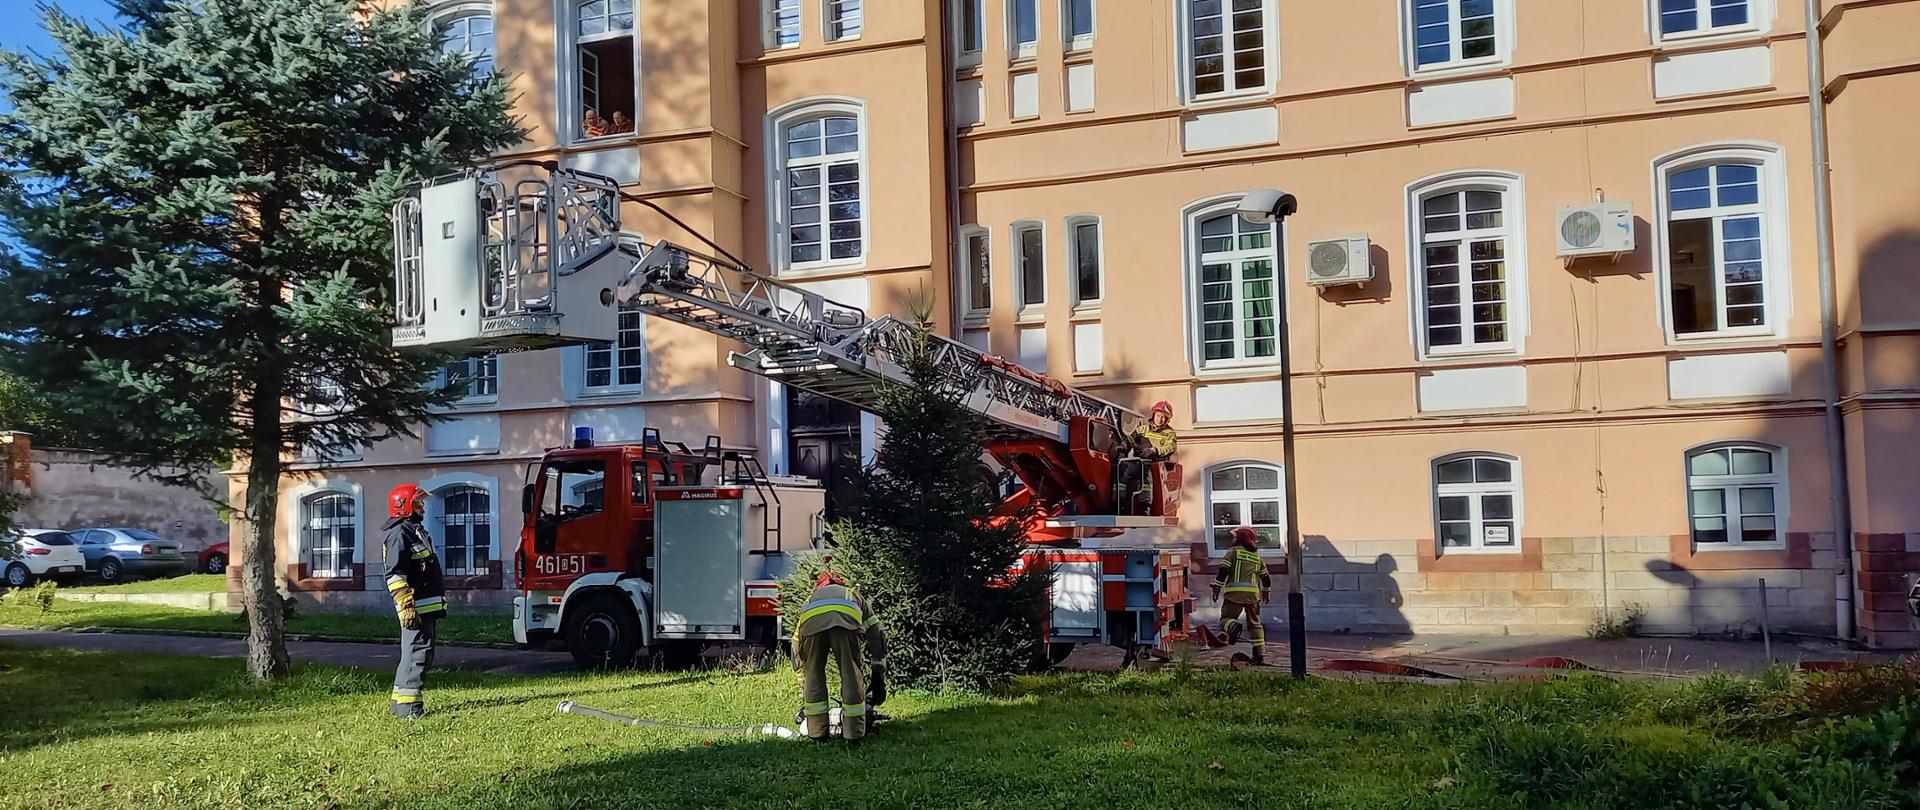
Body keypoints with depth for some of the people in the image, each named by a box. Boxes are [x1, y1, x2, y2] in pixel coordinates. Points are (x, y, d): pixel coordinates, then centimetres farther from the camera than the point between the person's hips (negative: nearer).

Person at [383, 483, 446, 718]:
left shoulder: (415, 531, 21)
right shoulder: (399, 534, -12)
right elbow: (394, 575, -20)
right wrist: (407, 607, -25)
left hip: (428, 607, 11)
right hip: (416, 608, -11)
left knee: (417, 653, 15)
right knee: (417, 652, -12)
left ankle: (399, 700, 23)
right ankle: (407, 705, -12)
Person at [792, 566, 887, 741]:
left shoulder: (809, 601, 46)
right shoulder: (854, 597, 45)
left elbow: (798, 659, 45)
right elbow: (876, 637, 40)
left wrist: (804, 698, 50)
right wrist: (879, 677, 46)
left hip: (810, 621, 1)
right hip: (846, 620, -1)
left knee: (813, 676, 19)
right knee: (852, 676, 11)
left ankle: (817, 733, 22)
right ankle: (854, 733, 13)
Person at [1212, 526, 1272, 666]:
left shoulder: (1234, 552, 4)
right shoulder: (1257, 556, 19)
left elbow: (1223, 570, -7)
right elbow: (1266, 577, 28)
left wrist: (1216, 588, -4)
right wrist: (1266, 591, 44)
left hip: (1235, 592, -4)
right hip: (1253, 593, 4)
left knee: (1226, 619, -3)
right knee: (1254, 623, 13)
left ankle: (1233, 626, -38)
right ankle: (1260, 655, 9)